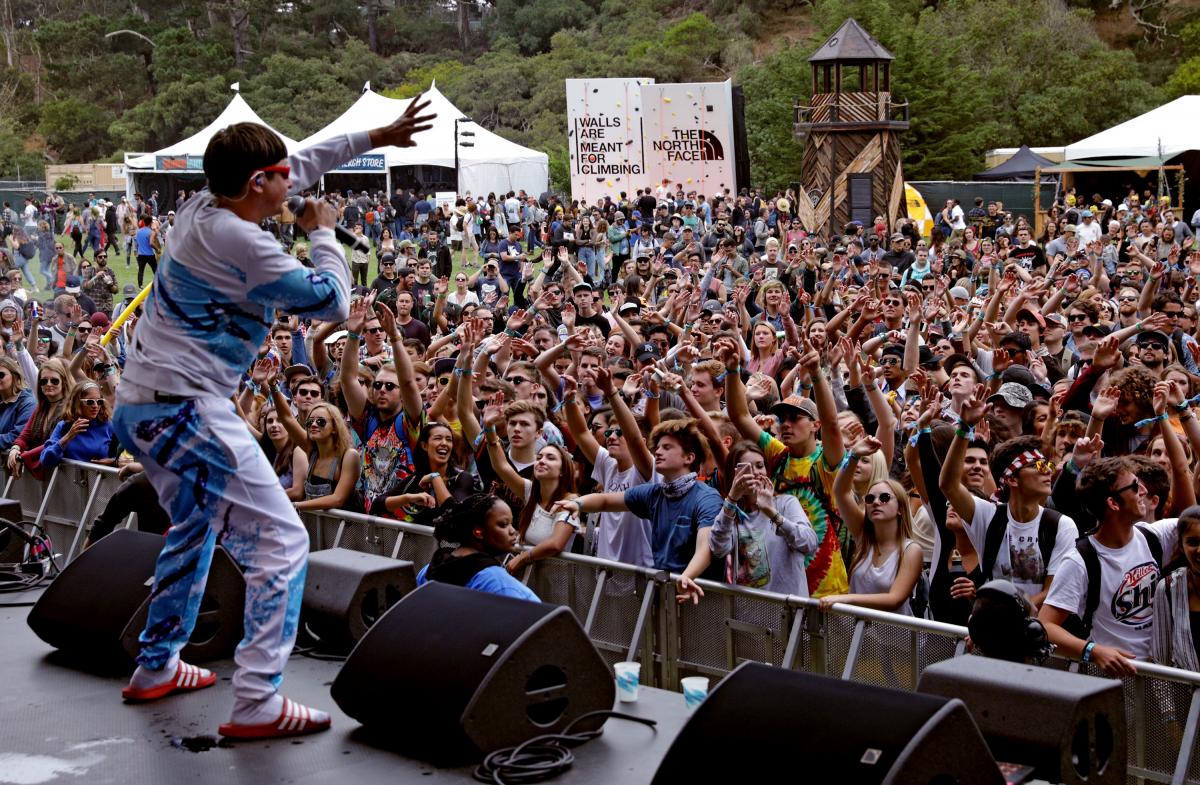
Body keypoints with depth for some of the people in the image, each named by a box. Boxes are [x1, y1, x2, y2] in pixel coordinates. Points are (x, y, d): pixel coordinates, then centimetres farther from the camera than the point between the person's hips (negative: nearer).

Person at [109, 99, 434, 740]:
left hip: (139, 406, 10)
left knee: (195, 526, 30)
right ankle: (257, 703, -11)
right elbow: (332, 302, -10)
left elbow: (302, 164, 23)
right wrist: (323, 234, 6)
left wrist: (377, 137, 27)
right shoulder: (239, 241, -18)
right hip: (185, 411, -10)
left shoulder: (202, 207, 9)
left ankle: (155, 668, 39)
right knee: (280, 540, -7)